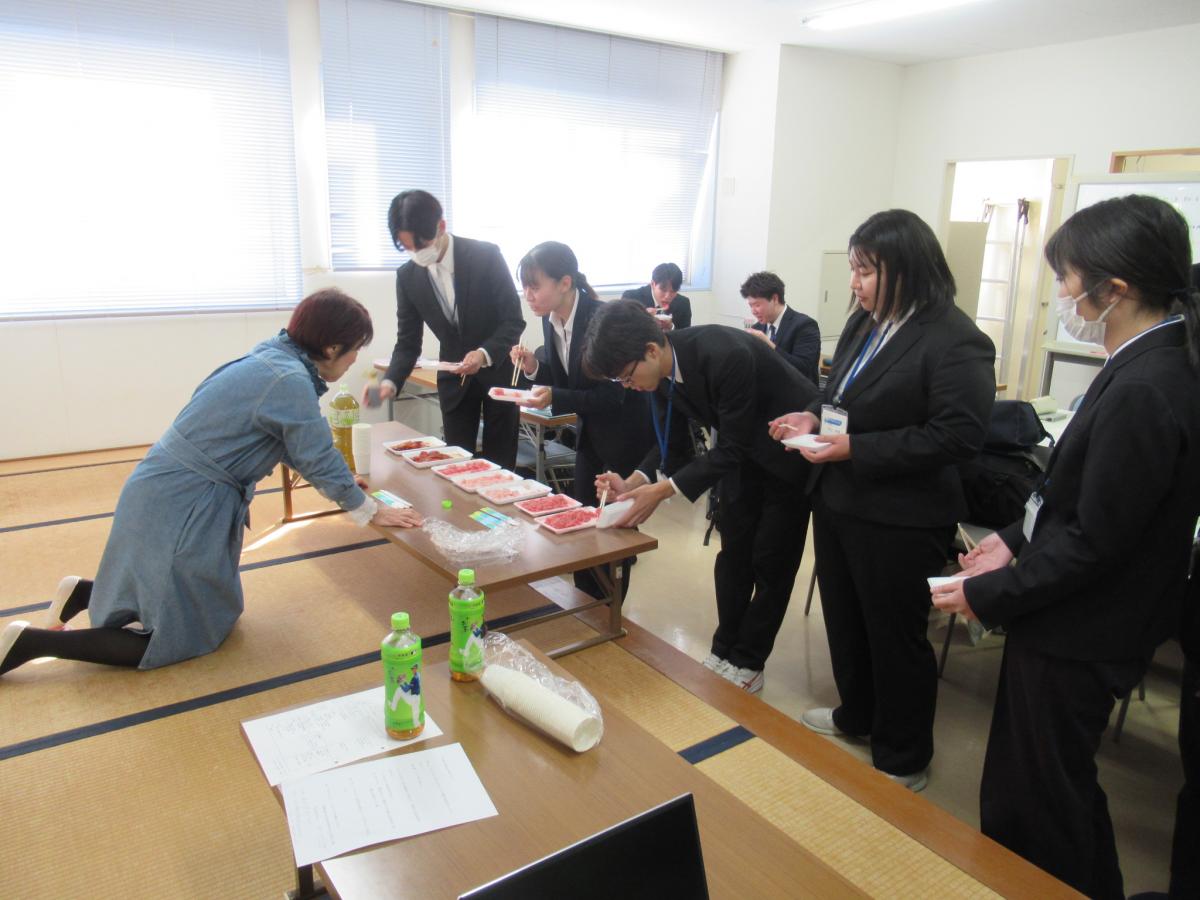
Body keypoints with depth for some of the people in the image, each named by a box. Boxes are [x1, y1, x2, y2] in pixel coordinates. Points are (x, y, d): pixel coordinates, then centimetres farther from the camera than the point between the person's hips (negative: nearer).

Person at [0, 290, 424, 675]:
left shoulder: (273, 358, 5)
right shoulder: (290, 382, -24)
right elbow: (320, 460, -17)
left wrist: (335, 480, 17)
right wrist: (369, 511, -4)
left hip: (169, 496, 10)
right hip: (181, 511, -10)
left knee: (215, 607, 23)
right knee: (186, 639, 4)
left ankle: (85, 593, 24)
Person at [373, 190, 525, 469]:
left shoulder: (486, 256, -19)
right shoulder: (407, 276, -9)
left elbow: (514, 321, -16)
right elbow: (408, 342, -4)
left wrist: (484, 354, -33)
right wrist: (390, 382, -22)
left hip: (498, 370, -3)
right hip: (454, 377, 3)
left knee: (499, 464, 4)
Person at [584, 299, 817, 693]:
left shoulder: (726, 355, -38)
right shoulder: (663, 367, -15)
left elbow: (732, 447, -31)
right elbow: (673, 437, -4)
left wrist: (664, 489, -35)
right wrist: (636, 480, -21)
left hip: (789, 449, -6)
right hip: (741, 450, 7)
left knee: (771, 559, 2)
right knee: (733, 551, 11)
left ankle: (747, 662, 16)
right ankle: (725, 649, 25)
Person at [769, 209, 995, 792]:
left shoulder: (955, 342, -18)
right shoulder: (864, 323, 7)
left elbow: (956, 436, -23)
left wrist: (856, 448, -25)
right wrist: (814, 417, -2)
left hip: (900, 520, -8)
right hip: (837, 502, 8)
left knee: (895, 637, 8)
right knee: (844, 618, 22)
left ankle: (903, 761, 30)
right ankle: (857, 713, 47)